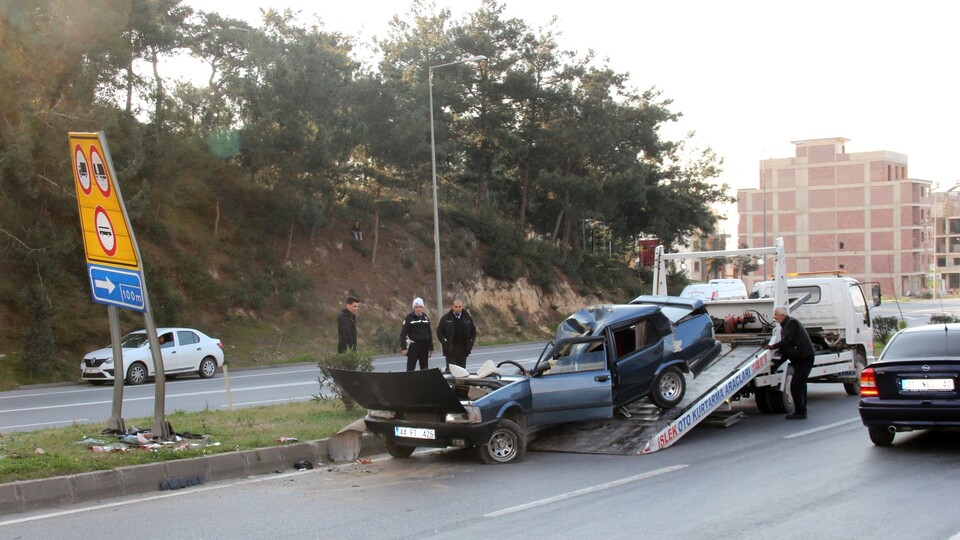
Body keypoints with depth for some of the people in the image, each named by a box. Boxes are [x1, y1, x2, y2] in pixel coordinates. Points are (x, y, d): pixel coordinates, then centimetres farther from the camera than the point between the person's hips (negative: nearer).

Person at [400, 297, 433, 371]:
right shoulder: (409, 318, -5)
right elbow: (403, 333, -10)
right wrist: (403, 347, -18)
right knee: (410, 368, -6)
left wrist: (431, 348, 14)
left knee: (425, 368, 9)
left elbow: (429, 333, 16)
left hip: (424, 346, 5)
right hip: (413, 346, -5)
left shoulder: (425, 317, 11)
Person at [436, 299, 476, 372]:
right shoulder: (446, 318, 0)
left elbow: (473, 331, 15)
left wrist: (471, 343, 3)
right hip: (450, 349, -3)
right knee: (450, 369, -8)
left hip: (463, 349, 3)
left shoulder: (468, 318, 7)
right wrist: (444, 341, -9)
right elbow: (439, 331, 3)